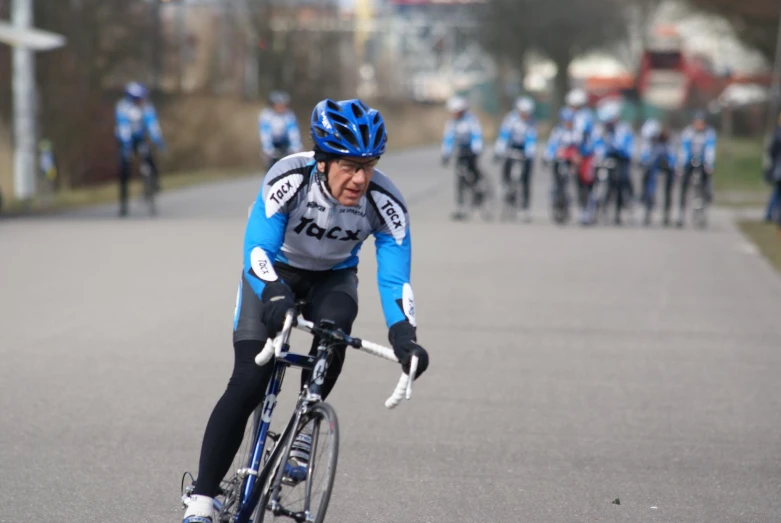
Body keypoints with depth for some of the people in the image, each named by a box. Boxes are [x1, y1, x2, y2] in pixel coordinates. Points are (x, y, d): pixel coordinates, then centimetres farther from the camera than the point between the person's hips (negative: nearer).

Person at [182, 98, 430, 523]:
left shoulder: (386, 203, -27)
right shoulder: (289, 178, -33)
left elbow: (395, 280, -23)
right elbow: (256, 249, -34)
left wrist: (404, 336, -40)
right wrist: (275, 297, -53)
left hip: (332, 278, 2)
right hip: (274, 271, -2)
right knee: (248, 384, -16)